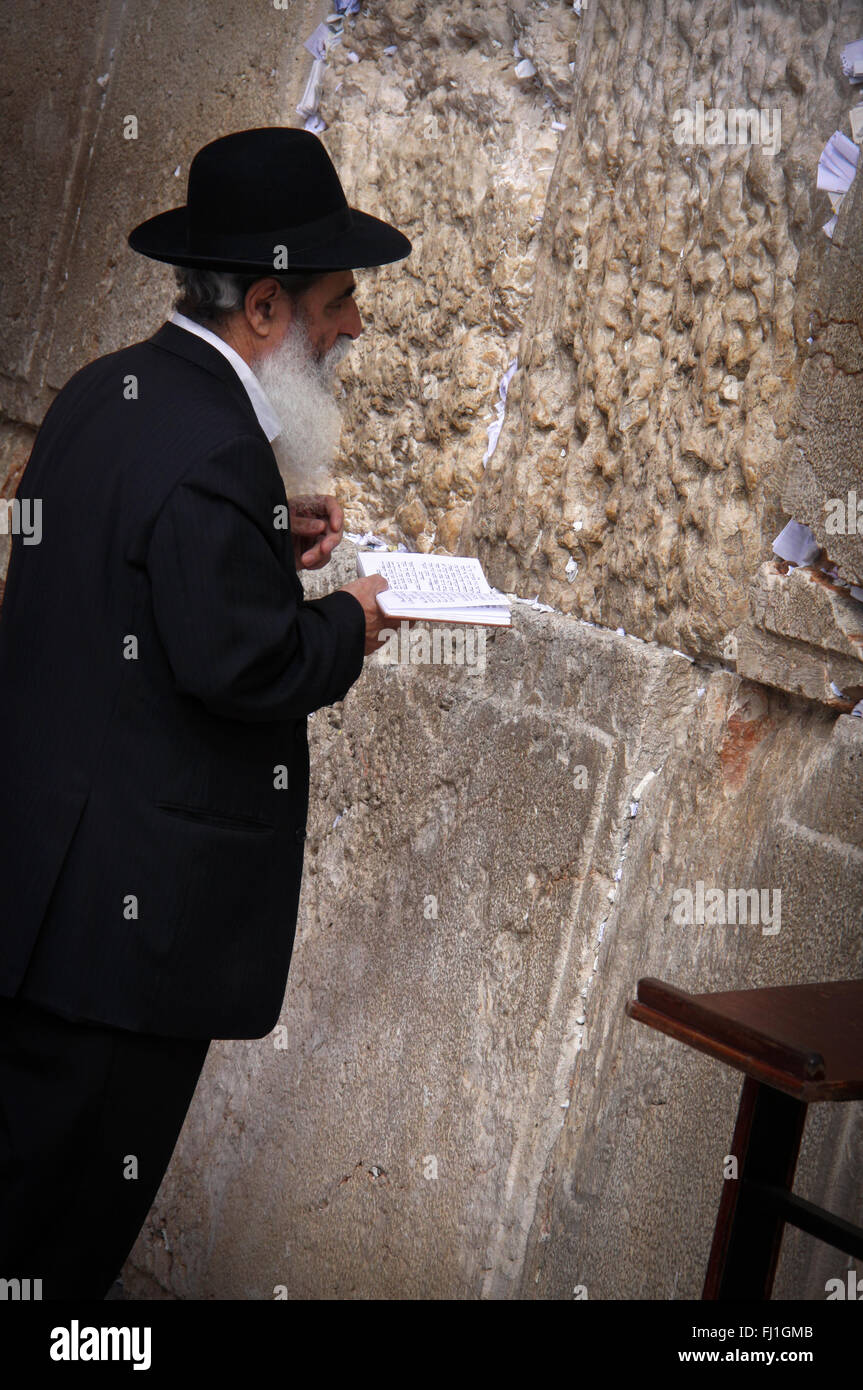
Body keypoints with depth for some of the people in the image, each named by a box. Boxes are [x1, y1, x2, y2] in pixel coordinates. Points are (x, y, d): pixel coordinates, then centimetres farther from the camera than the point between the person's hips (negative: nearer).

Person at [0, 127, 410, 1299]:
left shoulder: (107, 389, 8)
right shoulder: (212, 453, -22)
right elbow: (240, 666, -25)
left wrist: (268, 533, 9)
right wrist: (347, 626, -7)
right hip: (142, 882, -10)